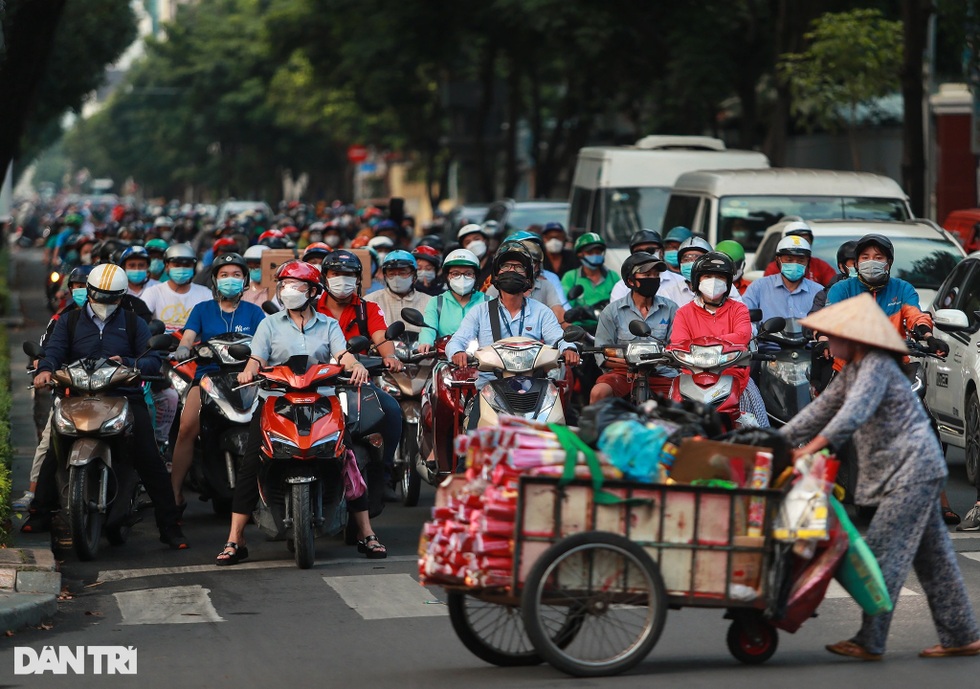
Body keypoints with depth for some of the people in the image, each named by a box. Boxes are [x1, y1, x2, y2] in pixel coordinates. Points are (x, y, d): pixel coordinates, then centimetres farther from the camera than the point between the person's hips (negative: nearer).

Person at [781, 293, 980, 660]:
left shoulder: (876, 367, -16)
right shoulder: (852, 371, 15)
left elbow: (854, 413, -28)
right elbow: (821, 410, 17)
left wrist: (812, 448, -35)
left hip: (913, 468, -10)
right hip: (913, 470, 10)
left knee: (884, 552, -11)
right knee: (931, 557, 12)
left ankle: (870, 641, -10)